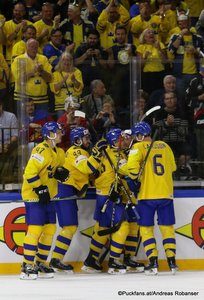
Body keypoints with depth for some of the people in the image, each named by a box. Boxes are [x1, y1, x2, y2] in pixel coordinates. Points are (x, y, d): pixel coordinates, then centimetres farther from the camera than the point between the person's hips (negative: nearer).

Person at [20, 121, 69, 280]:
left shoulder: (59, 153, 12)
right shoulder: (41, 151, -18)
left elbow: (59, 169, 21)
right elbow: (30, 172, -22)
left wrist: (60, 172, -2)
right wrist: (40, 189, -24)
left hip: (48, 196, 9)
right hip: (33, 195, -9)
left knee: (50, 229, 9)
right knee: (35, 229, -13)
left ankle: (40, 263, 21)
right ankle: (27, 266, -10)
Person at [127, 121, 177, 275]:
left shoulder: (139, 147, -5)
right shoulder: (164, 146, 11)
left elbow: (133, 165, -19)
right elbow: (173, 167, 20)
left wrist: (136, 179, -4)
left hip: (147, 194, -4)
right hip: (166, 193, 4)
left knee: (146, 228, 5)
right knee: (167, 227, 11)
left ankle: (153, 262, -4)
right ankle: (172, 261, 4)